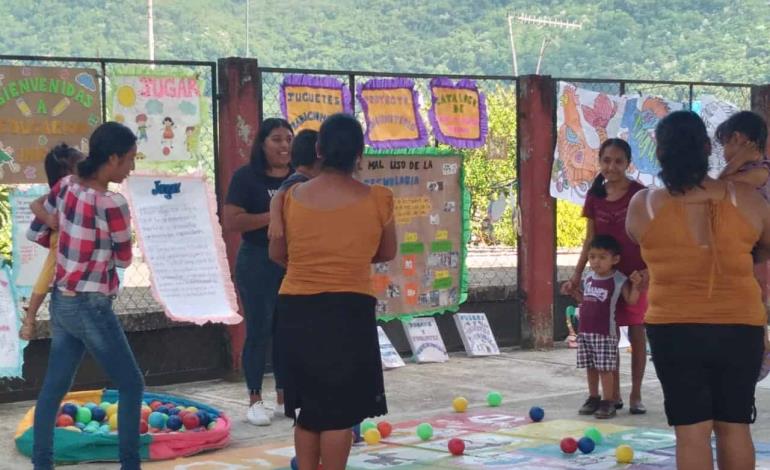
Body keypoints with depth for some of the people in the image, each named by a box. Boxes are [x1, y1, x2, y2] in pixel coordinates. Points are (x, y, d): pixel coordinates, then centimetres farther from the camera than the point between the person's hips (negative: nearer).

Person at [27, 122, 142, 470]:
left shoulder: (66, 186, -1)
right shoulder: (111, 204, -21)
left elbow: (35, 232, 11)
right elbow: (124, 260, -8)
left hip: (61, 301, 8)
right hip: (90, 307, -8)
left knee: (54, 386, 14)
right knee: (131, 386, 5)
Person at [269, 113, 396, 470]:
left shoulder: (292, 197, 0)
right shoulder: (376, 200, -5)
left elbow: (277, 254, 12)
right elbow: (387, 254, 9)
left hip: (295, 310, 3)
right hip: (348, 311, -3)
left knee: (308, 407, 15)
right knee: (340, 409, 4)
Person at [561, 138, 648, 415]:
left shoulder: (639, 193, -8)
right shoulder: (595, 196, 3)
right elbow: (590, 239, 8)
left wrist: (648, 271, -17)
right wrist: (577, 275, 5)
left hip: (634, 274, -4)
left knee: (636, 334, 3)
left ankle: (636, 395, 13)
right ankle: (613, 395, 16)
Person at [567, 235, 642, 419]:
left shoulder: (619, 280, -7)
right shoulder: (588, 279, 10)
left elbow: (631, 301, -7)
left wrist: (635, 285, -20)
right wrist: (573, 291, 13)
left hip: (605, 332, -6)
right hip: (585, 331, 6)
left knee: (605, 368, -6)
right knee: (590, 367, 13)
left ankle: (608, 402, 0)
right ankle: (593, 398, 25)